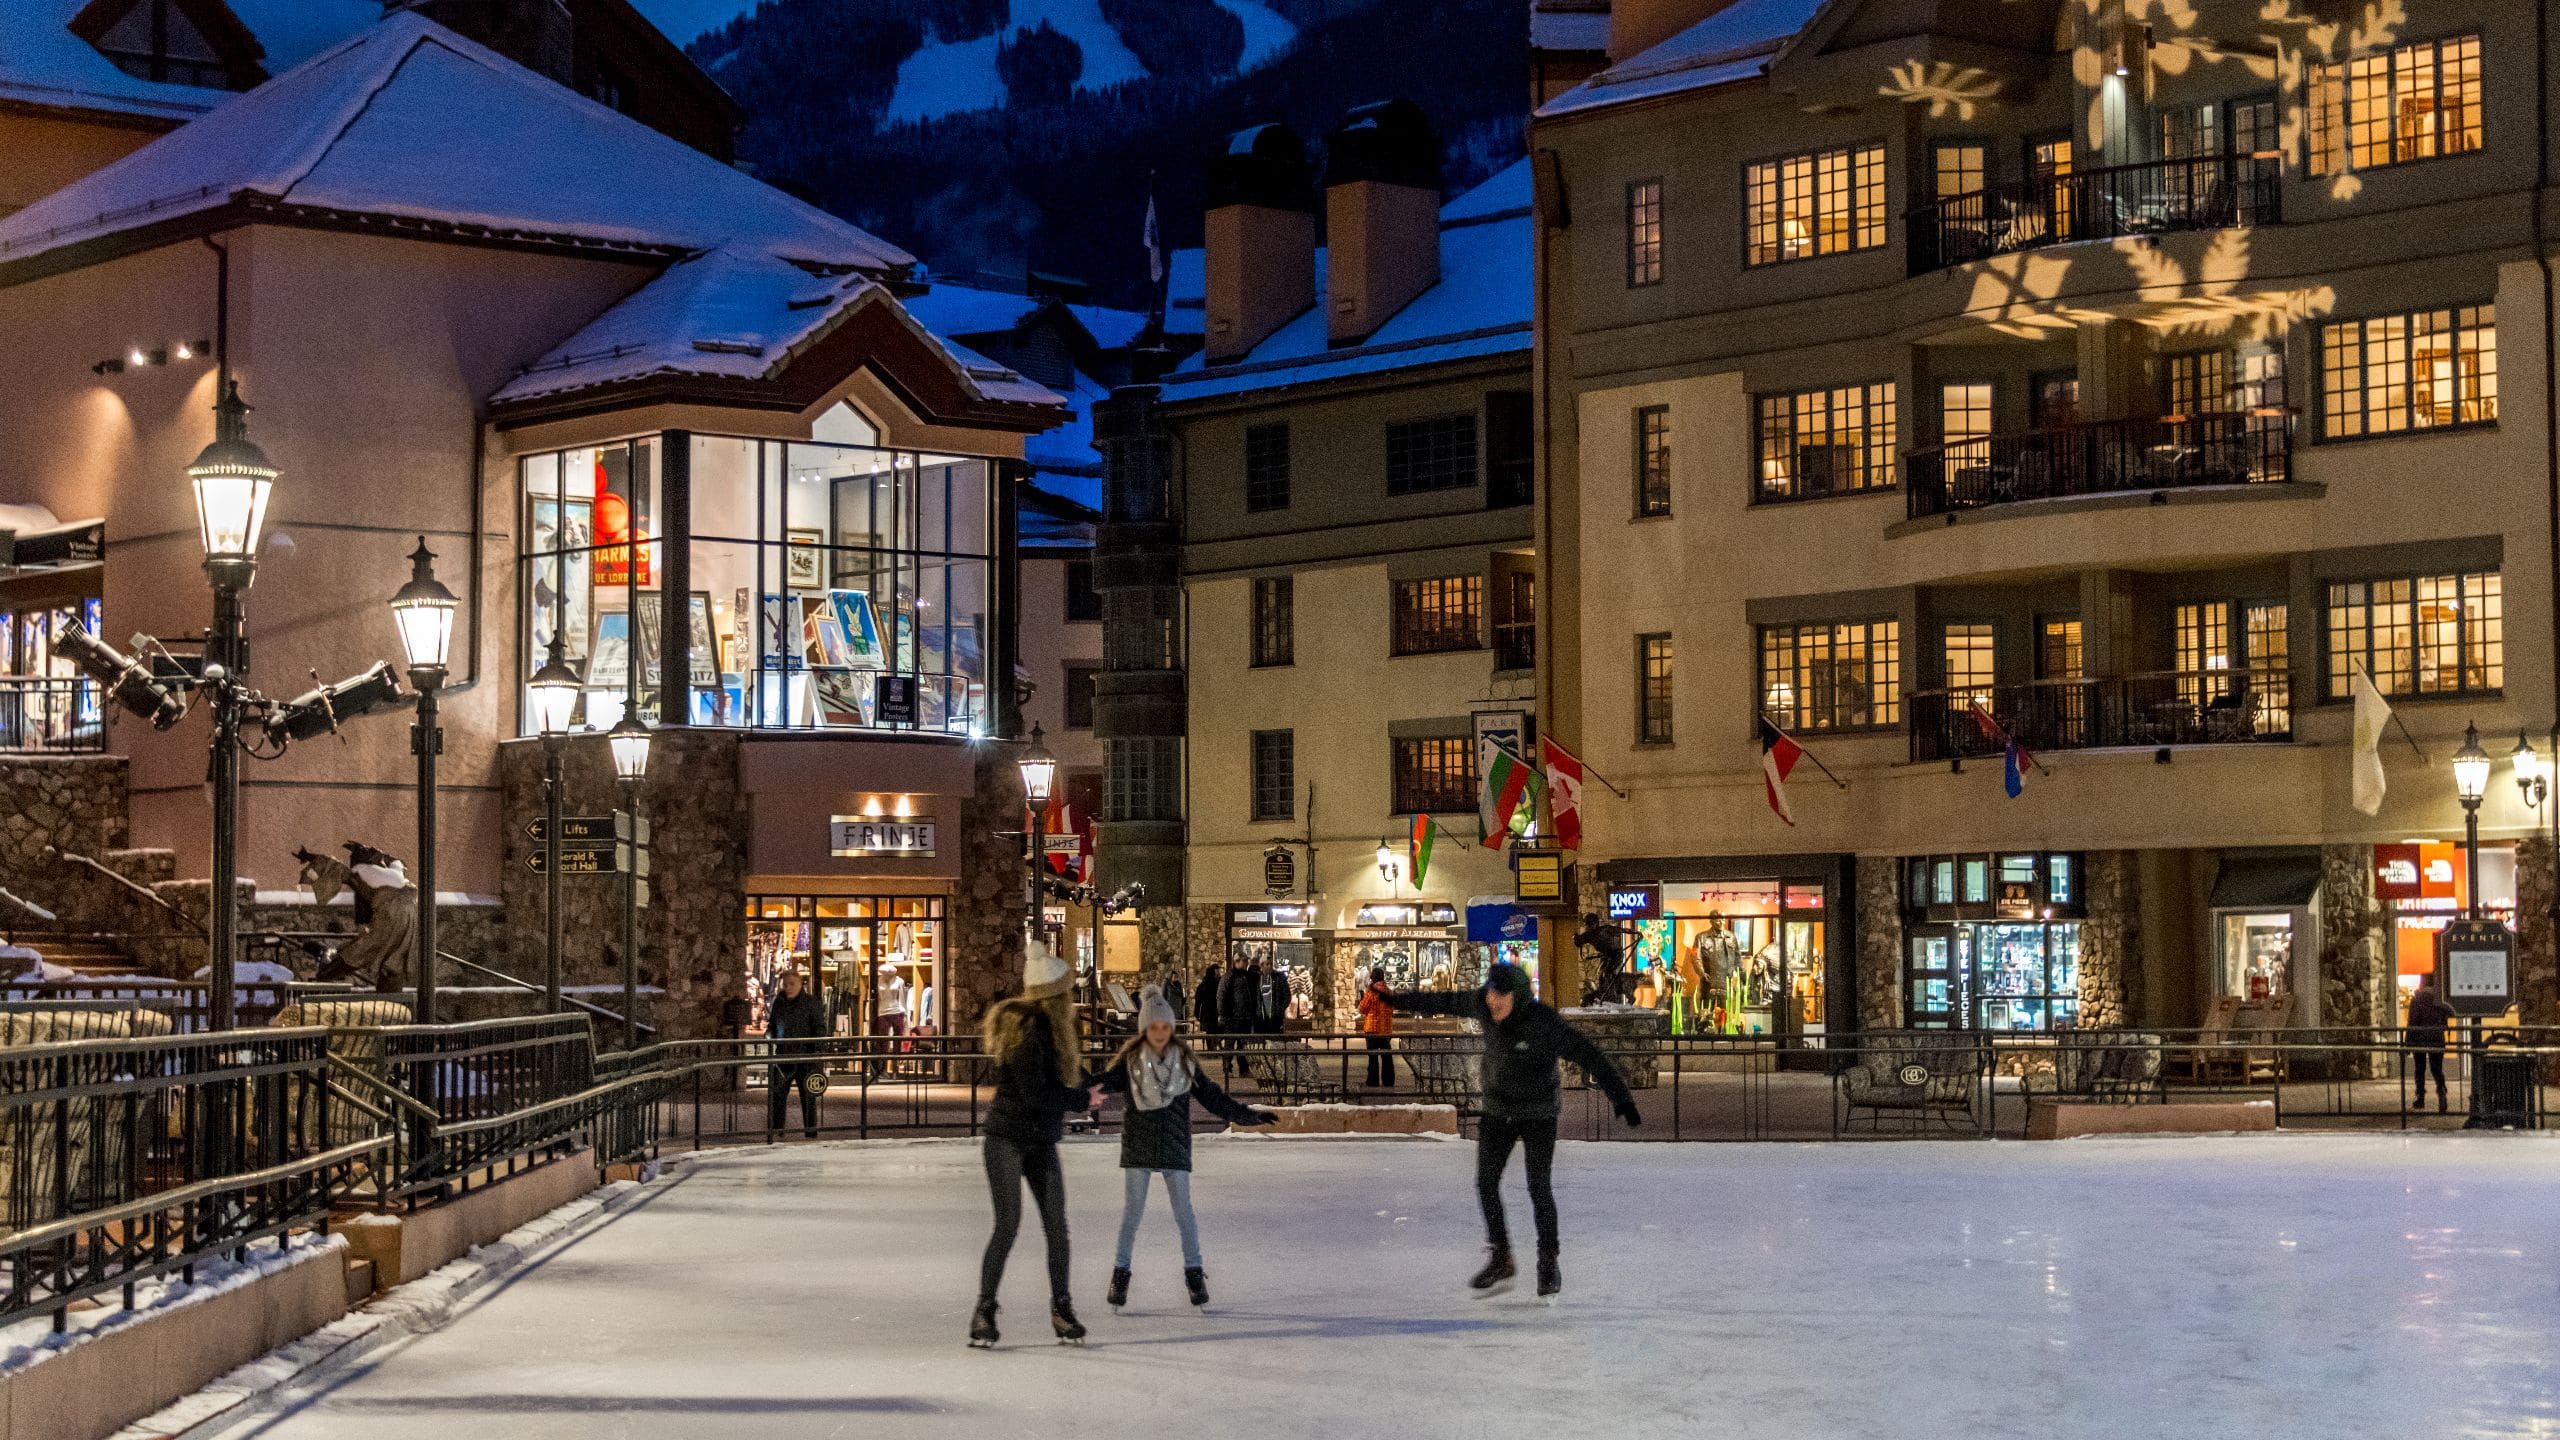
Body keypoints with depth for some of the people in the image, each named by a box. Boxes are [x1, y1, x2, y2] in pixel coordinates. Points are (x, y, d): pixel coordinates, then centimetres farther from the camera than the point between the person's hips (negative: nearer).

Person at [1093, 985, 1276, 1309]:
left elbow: (1211, 1096, 8)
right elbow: (1106, 1082, -12)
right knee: (1132, 1210, 4)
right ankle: (1120, 1271, 14)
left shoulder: (1184, 1060, 3)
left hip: (1174, 1145, 1)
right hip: (1138, 1145, -1)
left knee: (1183, 1210, 3)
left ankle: (1193, 1271, 15)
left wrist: (1249, 1115, 6)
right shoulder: (1130, 1060, -2)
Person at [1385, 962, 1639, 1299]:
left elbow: (1590, 1056, -30)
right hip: (1497, 1109, 5)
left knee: (1539, 1188, -5)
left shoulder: (1544, 1024, -29)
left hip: (1539, 1113, -5)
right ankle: (1500, 1261, 15)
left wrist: (1622, 1098, -37)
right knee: (1486, 1183, 1)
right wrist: (1399, 1001, 18)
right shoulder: (1484, 1006, -13)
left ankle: (1549, 1262, 14)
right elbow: (1443, 1002, 6)